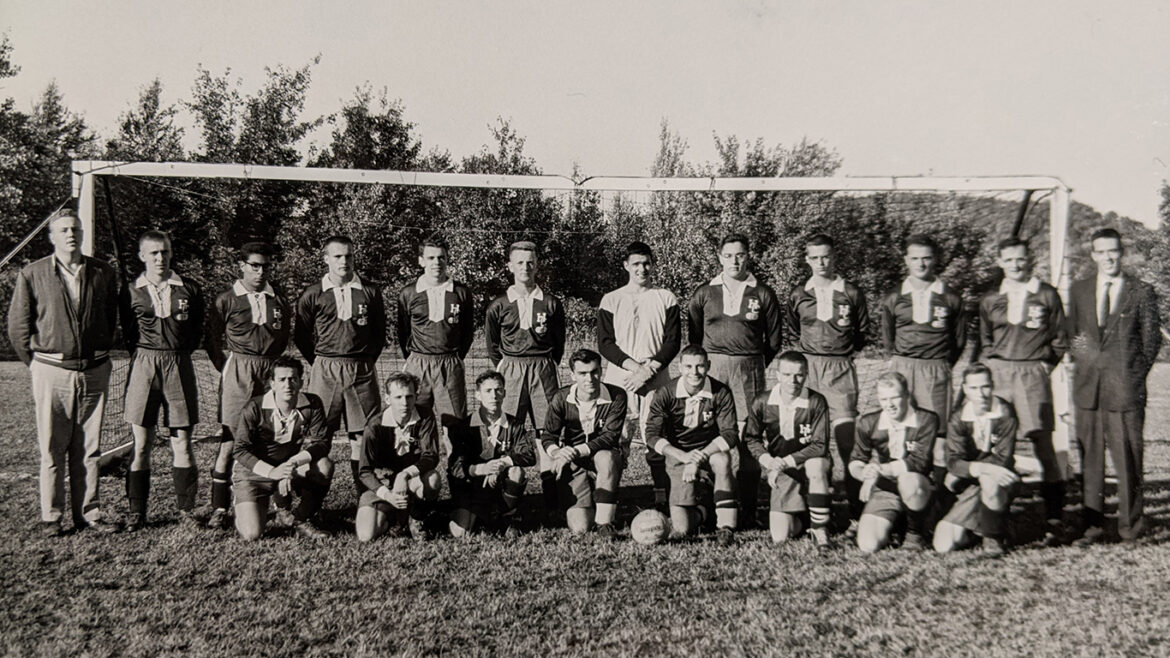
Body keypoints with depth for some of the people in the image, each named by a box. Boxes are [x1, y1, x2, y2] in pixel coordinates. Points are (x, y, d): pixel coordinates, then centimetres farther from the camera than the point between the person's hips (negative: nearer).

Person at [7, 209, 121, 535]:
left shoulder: (103, 273, 4)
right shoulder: (32, 275, -2)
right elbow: (17, 327, 4)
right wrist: (35, 364, 6)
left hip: (94, 371, 2)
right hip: (51, 372, -2)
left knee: (88, 448, 8)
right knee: (52, 449, 3)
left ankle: (88, 512, 17)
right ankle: (51, 516, 14)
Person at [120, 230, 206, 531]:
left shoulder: (189, 289, 5)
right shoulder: (131, 291, 5)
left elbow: (198, 330, 14)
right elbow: (127, 332, 15)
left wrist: (179, 352, 5)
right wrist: (144, 355, 6)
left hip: (179, 365, 0)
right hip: (144, 365, 0)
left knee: (181, 442, 1)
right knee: (141, 444, 2)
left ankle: (185, 509, 10)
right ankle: (137, 512, 11)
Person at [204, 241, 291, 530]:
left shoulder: (279, 300, 11)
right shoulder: (227, 300, 4)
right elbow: (213, 338, 10)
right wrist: (226, 368, 5)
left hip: (271, 370, 2)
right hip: (238, 369, -2)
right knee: (231, 438, -5)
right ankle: (219, 508, 0)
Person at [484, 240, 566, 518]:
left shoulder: (551, 304, 5)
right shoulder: (498, 306, 5)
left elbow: (559, 341, 13)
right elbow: (492, 344, 14)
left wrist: (546, 366, 8)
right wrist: (503, 368, 9)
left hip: (543, 370, 0)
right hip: (510, 370, 0)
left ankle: (550, 492, 2)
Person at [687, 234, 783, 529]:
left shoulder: (763, 294, 8)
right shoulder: (704, 293, 11)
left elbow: (774, 340, 10)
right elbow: (694, 334, 15)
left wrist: (754, 366, 9)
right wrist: (703, 364, 11)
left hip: (749, 369, -1)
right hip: (712, 368, 1)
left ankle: (748, 509, 1)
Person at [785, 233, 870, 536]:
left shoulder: (852, 293, 7)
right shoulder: (798, 295, 11)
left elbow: (863, 333, 14)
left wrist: (843, 351, 4)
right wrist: (808, 351, 10)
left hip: (841, 369, -2)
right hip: (807, 367, 2)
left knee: (847, 440, -9)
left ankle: (857, 514, -7)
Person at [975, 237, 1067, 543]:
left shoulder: (1047, 295, 8)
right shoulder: (990, 300, 15)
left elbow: (1060, 338, 11)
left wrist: (1045, 364, 1)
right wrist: (986, 369, 9)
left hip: (1033, 372, -2)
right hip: (996, 372, 2)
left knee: (1043, 443, -8)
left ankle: (1054, 518, -2)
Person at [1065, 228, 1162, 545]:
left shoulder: (1142, 292, 5)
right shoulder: (1079, 290, 14)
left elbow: (1152, 339, 5)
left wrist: (1135, 375, -2)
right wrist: (1079, 355, -1)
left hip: (1126, 387, -3)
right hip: (1088, 385, 3)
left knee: (1127, 457, 0)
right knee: (1090, 457, 5)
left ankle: (1130, 523, 14)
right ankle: (1093, 525, 11)